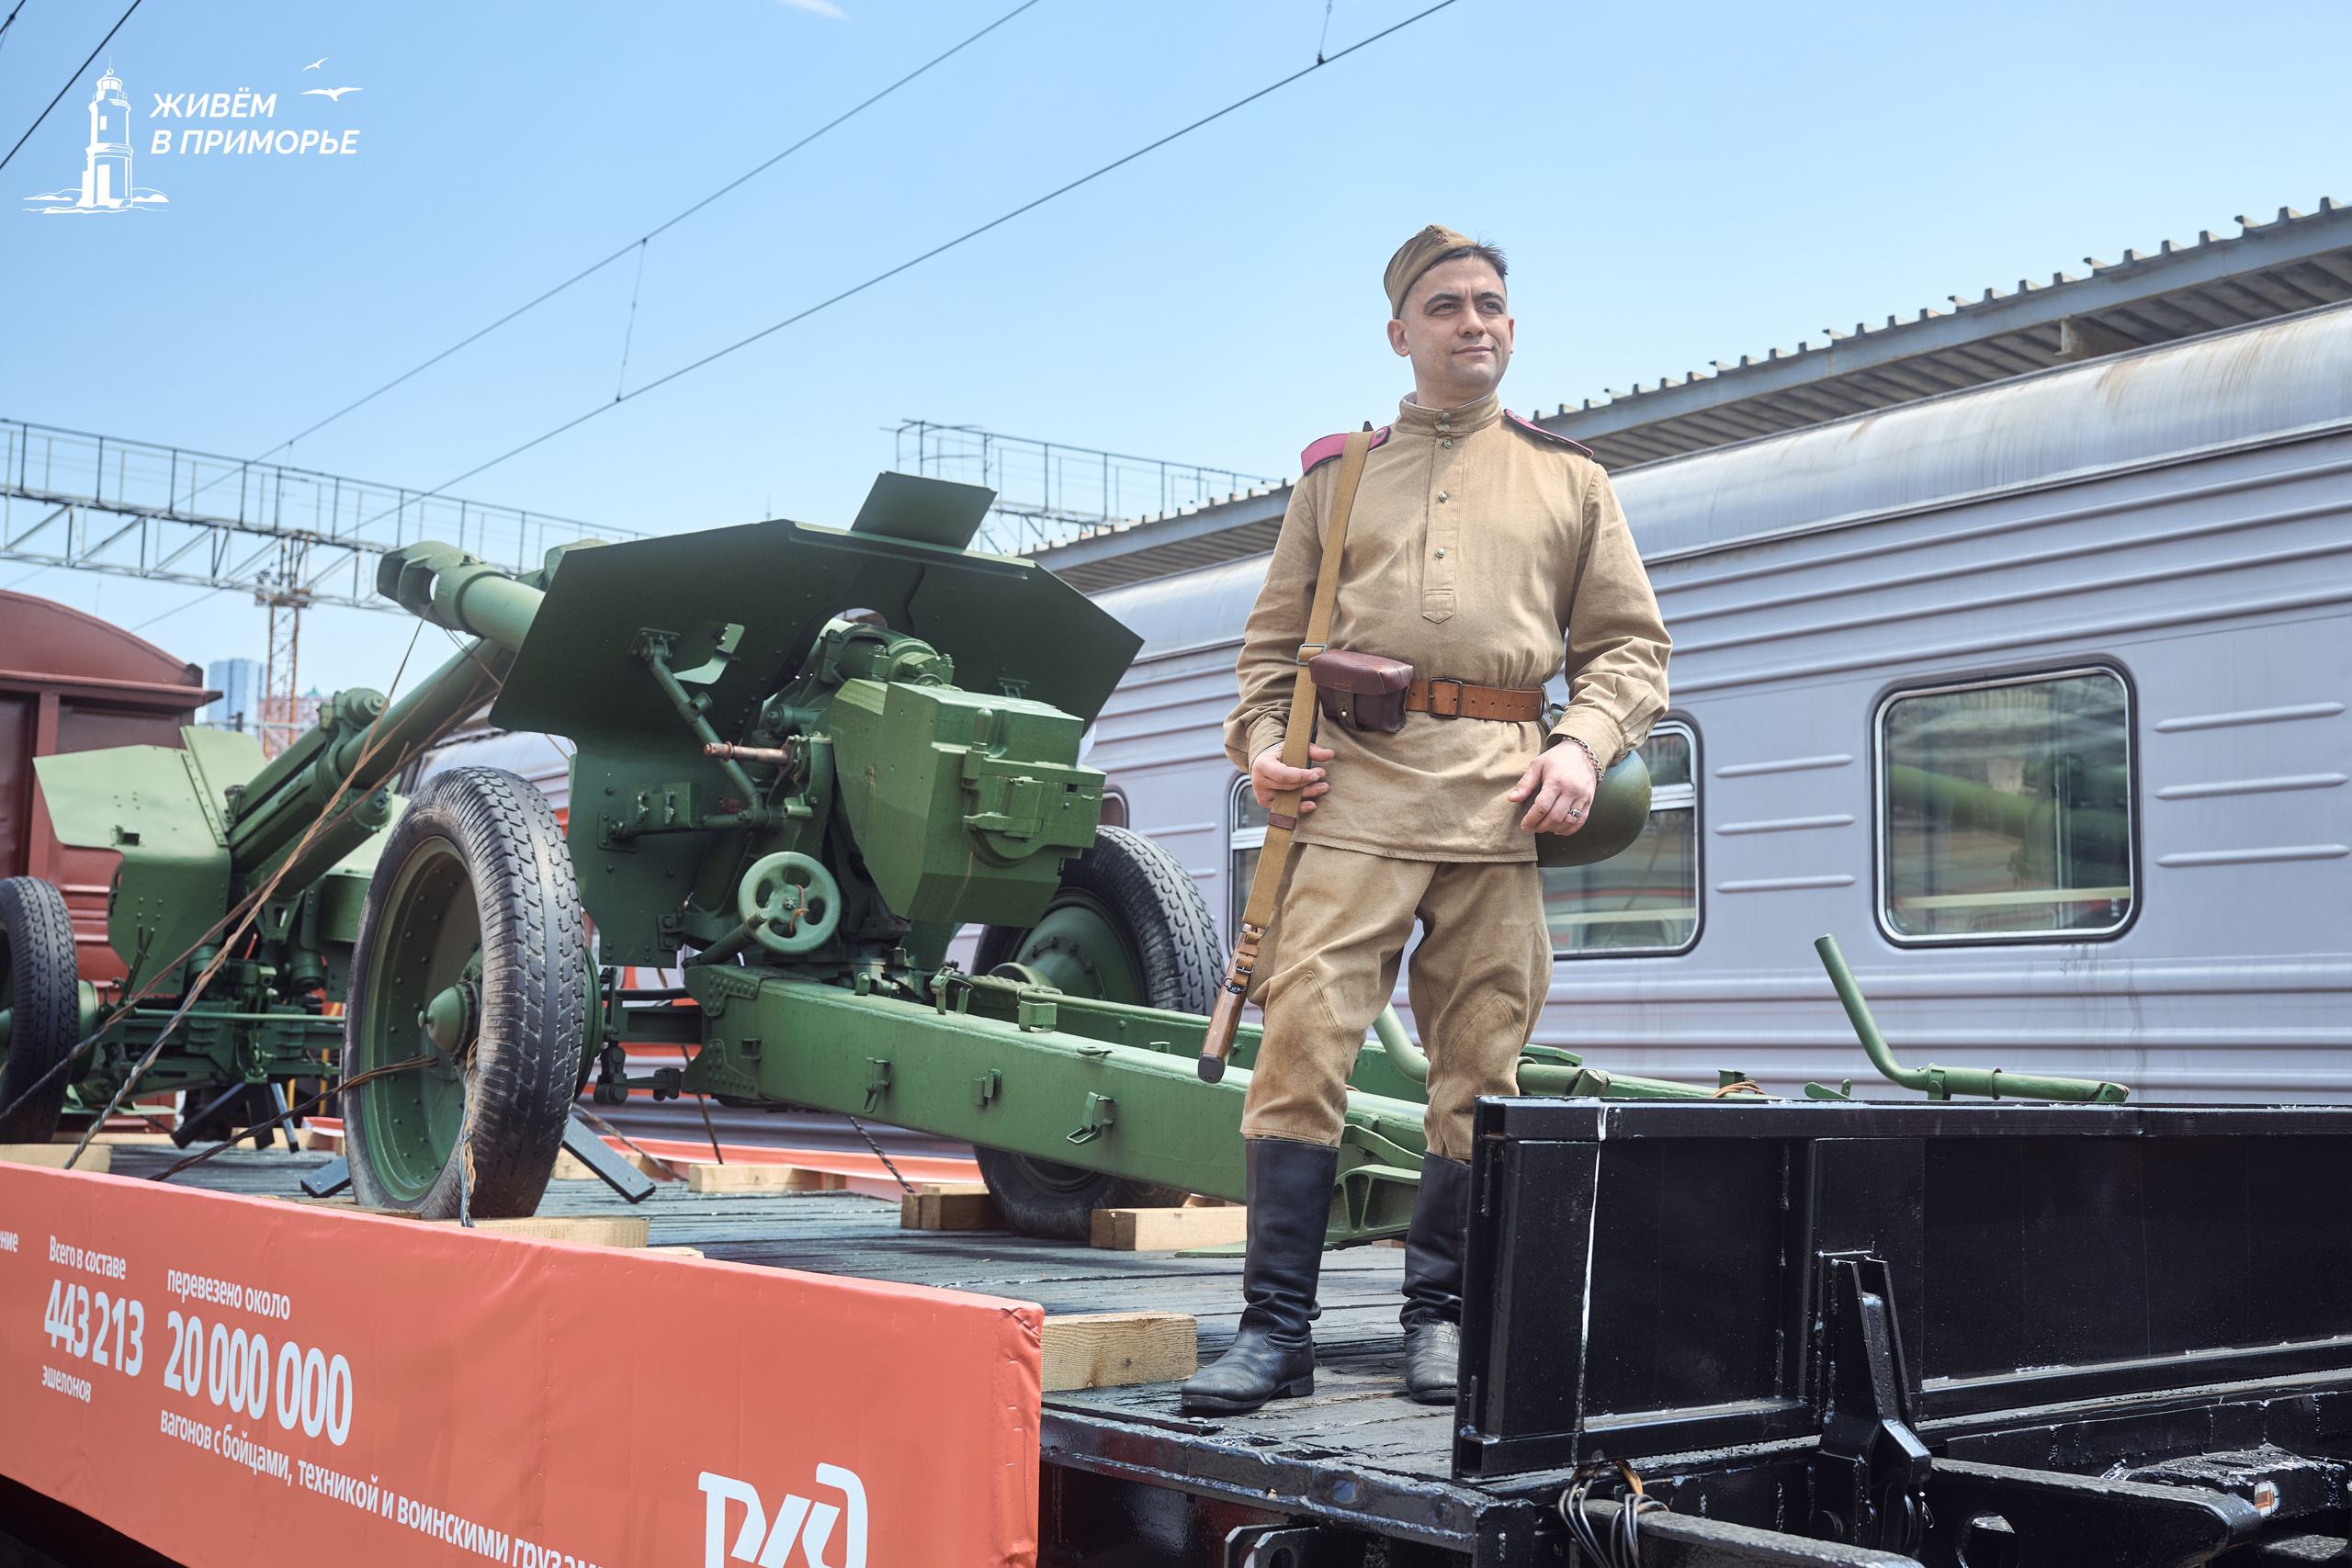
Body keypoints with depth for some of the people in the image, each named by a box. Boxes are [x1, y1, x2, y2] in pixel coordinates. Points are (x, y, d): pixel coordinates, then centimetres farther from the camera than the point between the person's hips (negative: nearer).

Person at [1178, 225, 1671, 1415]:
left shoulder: (1571, 480, 20)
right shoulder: (1336, 474, 20)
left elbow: (1629, 644, 16)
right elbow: (1275, 639, 19)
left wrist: (1584, 744, -2)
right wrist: (1261, 740, 1)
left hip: (1504, 792, 1)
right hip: (1356, 782, 0)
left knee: (1479, 1058, 1)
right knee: (1304, 1033, -11)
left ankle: (1440, 1312, 13)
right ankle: (1276, 1325, -7)